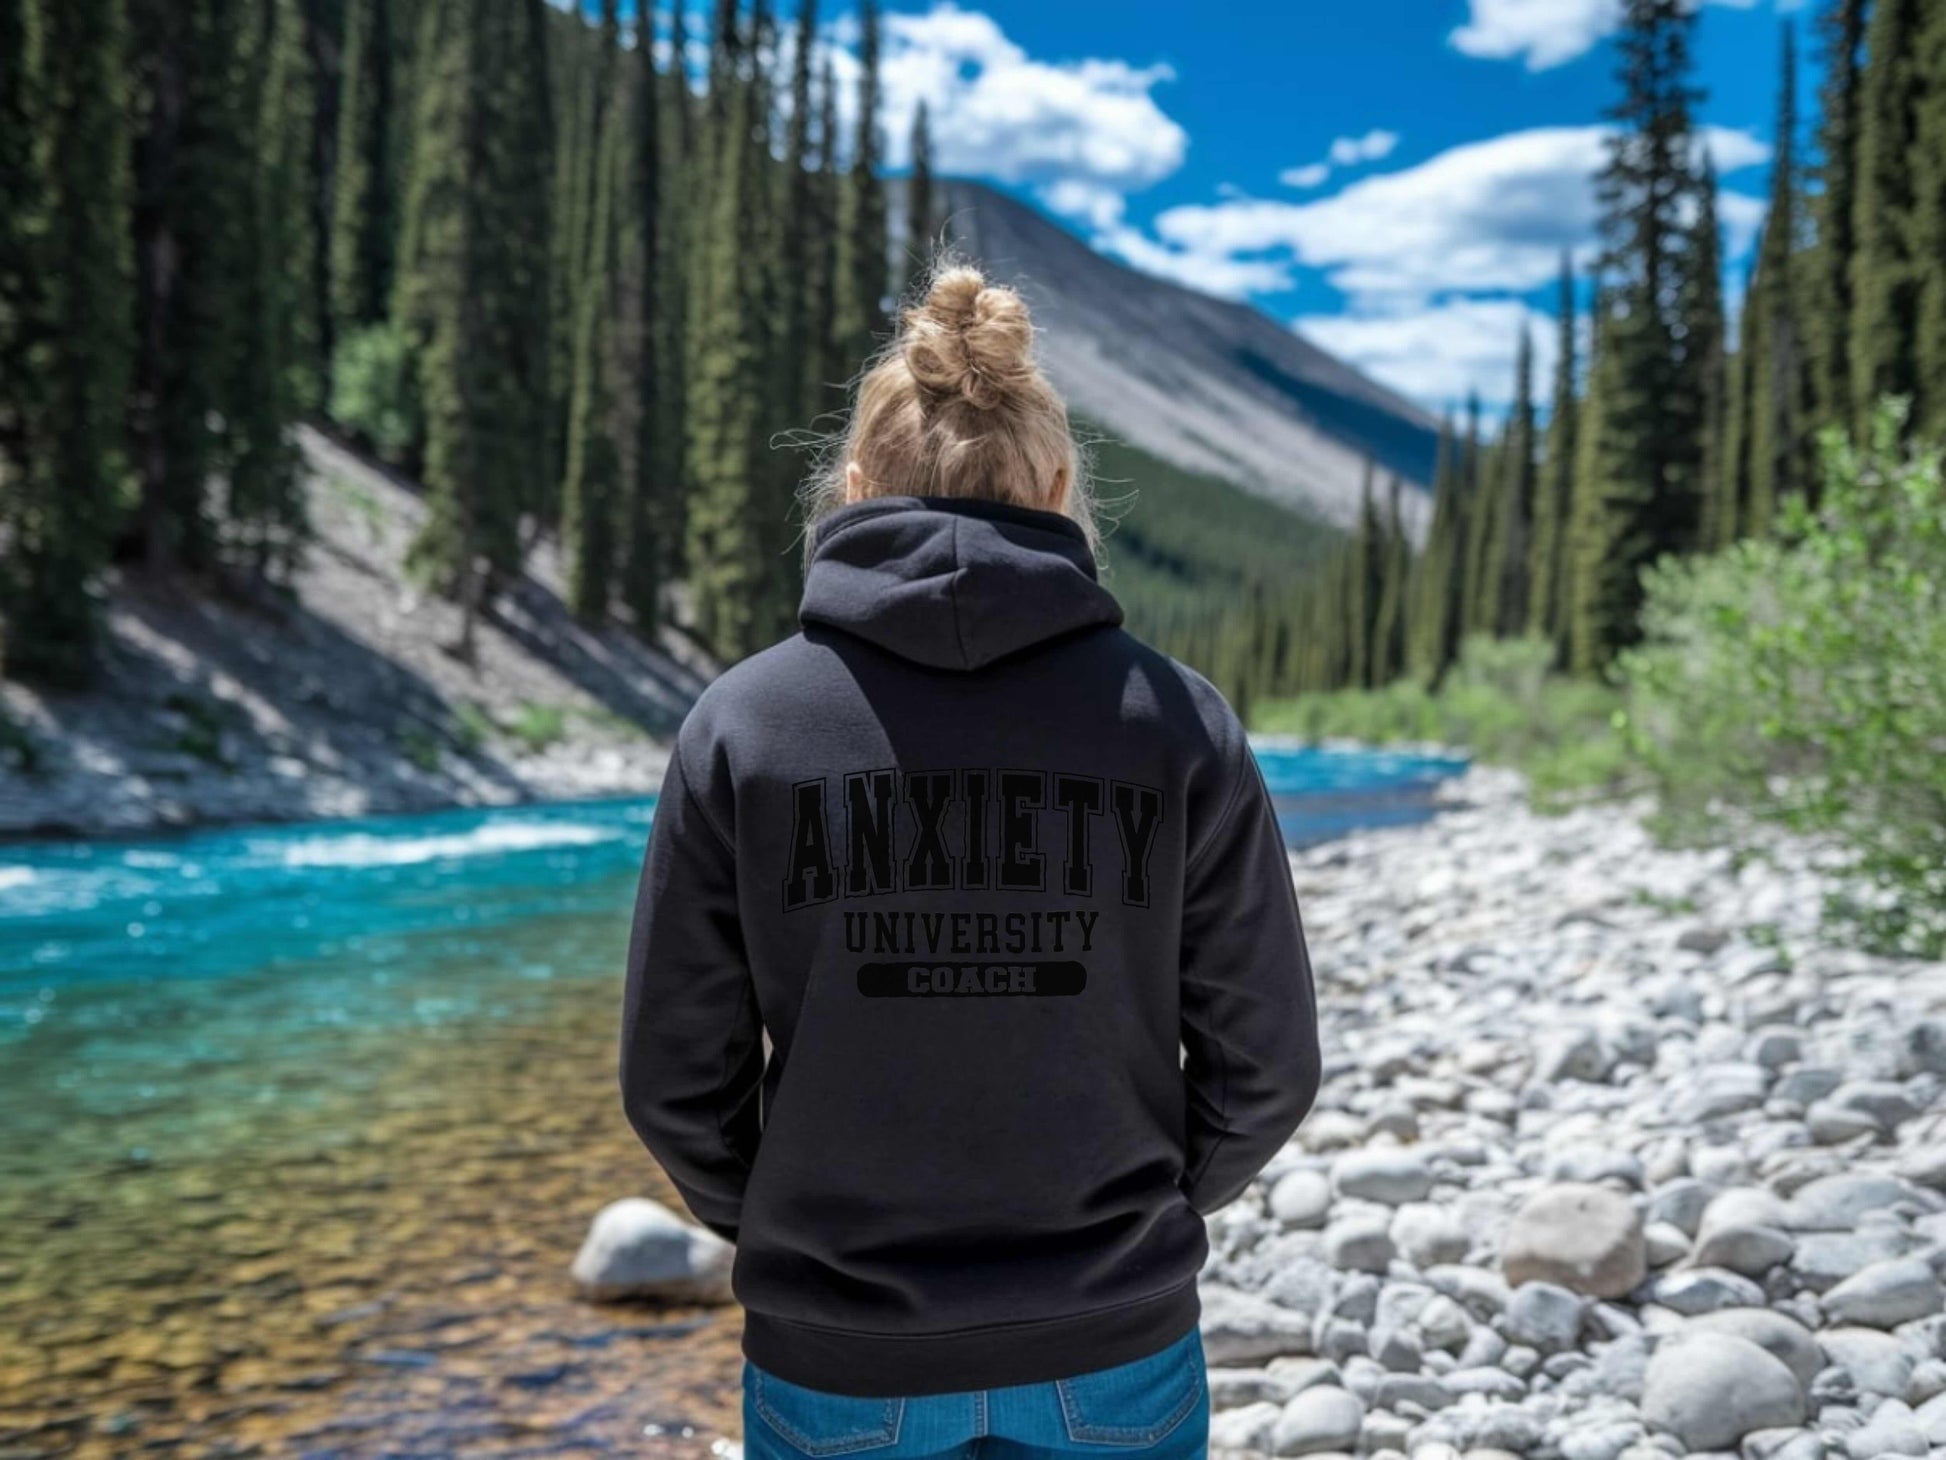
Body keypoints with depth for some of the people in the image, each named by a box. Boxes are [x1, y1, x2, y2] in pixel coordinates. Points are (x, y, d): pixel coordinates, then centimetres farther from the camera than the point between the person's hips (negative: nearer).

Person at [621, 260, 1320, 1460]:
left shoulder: (741, 725, -10)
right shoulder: (1177, 721, -9)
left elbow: (676, 1078, -6)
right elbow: (1266, 1062, -4)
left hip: (840, 1359, 0)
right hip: (1113, 1356, 1)